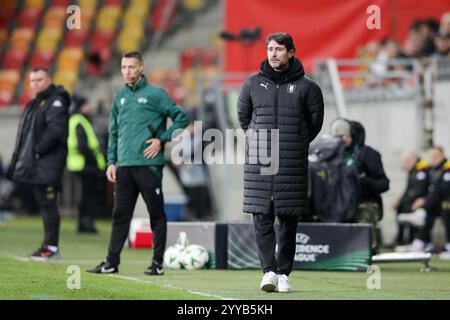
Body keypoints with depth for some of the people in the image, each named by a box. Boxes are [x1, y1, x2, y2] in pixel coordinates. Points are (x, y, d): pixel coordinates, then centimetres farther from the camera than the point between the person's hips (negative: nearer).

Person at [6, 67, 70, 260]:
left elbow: (55, 130, -21)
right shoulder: (34, 104, 22)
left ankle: (52, 248, -10)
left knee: (48, 204, -10)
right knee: (43, 205, 11)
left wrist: (38, 150, -18)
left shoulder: (55, 102, -8)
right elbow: (27, 133, 24)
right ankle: (48, 245, 15)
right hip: (34, 165, 9)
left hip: (47, 165, -9)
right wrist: (22, 156, 11)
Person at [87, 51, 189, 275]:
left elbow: (181, 118, -3)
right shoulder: (120, 97, 14)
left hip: (148, 164, -6)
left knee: (156, 214, 0)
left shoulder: (155, 94, -3)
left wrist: (161, 140, -8)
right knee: (120, 215, 7)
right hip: (124, 165, 6)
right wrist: (111, 161, 12)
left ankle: (158, 263, 4)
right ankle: (112, 261, 10)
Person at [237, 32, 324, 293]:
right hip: (259, 164, 1)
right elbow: (243, 117, 19)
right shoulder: (253, 84, 6)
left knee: (289, 222, 3)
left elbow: (315, 122, 12)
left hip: (293, 165, -1)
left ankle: (284, 273, 10)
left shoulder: (306, 87, 1)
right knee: (262, 220, -7)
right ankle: (269, 271, -9)